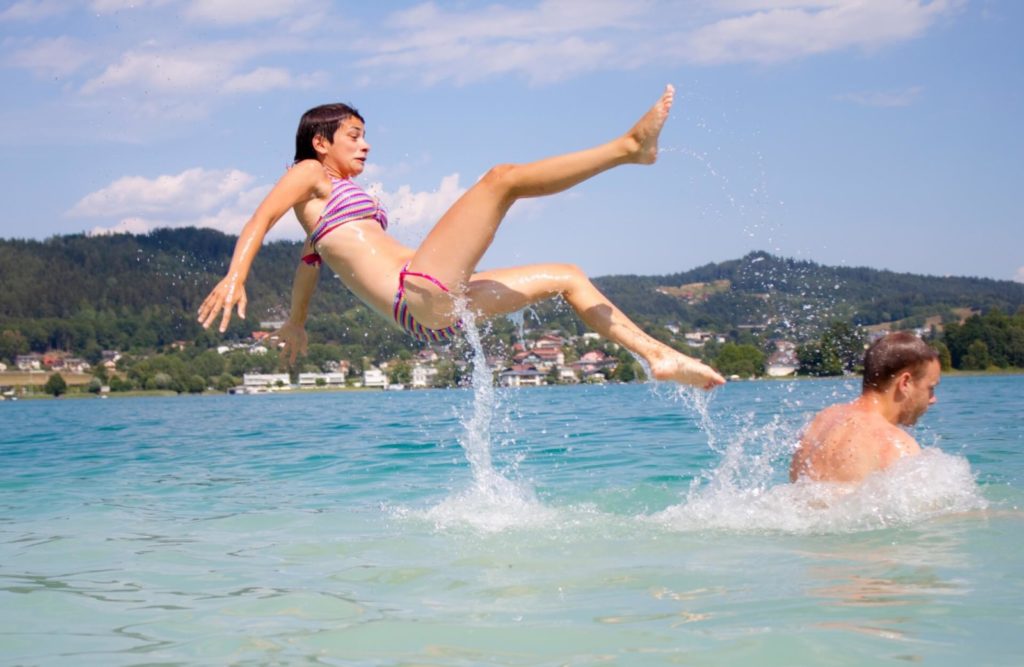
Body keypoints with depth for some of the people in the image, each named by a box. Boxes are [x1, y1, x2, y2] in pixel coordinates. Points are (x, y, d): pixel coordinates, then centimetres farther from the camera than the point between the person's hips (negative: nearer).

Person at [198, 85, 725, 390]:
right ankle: (629, 146, -25)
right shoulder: (311, 175, 7)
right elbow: (263, 216, -11)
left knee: (567, 277, 15)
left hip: (438, 310, 10)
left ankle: (657, 355, 11)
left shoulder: (341, 201, 31)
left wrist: (296, 321, 59)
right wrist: (235, 277, -29)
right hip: (418, 289, -10)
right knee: (501, 178, -18)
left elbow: (311, 256, 45)